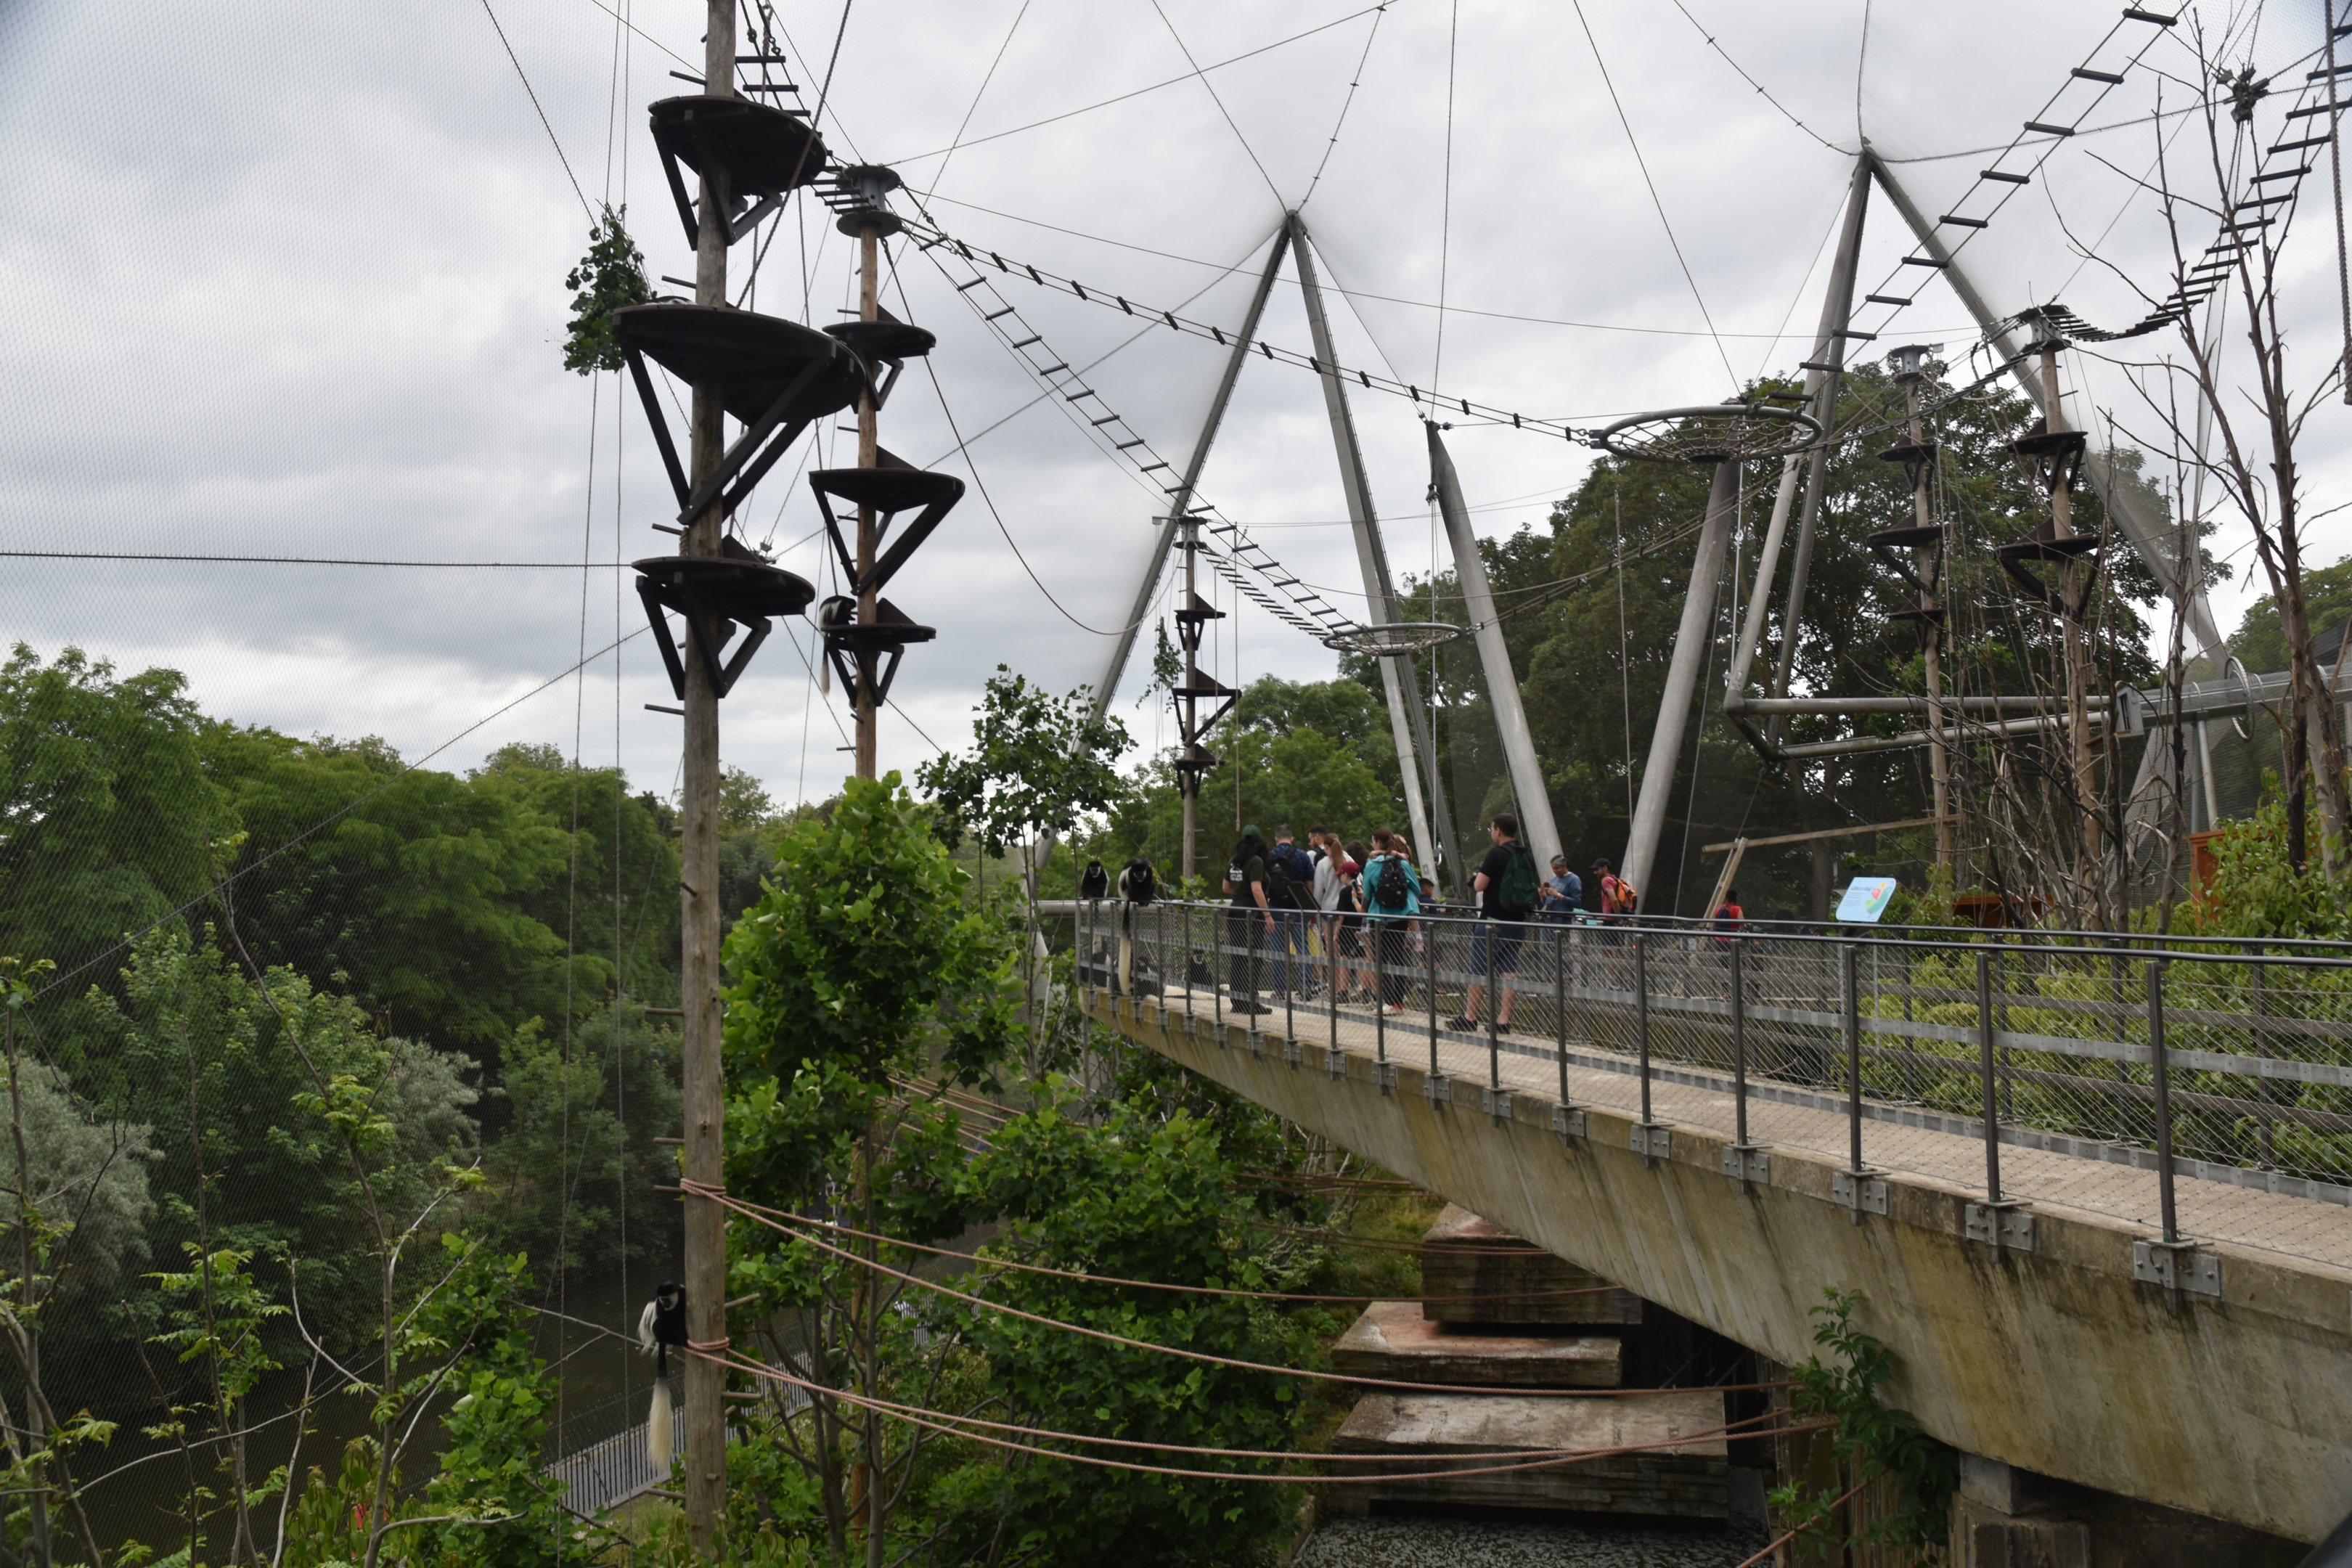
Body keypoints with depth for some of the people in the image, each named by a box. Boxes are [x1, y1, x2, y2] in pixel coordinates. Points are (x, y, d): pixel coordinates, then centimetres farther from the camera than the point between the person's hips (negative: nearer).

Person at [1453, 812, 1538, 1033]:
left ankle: (1469, 1017, 8)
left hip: (1493, 921, -6)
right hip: (1518, 922, 6)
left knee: (1479, 971, 2)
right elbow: (1539, 889, 15)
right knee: (1509, 971, 6)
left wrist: (1481, 871, 5)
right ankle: (1503, 1020, 3)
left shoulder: (1497, 854, -13)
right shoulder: (1529, 856, 8)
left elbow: (1479, 885, -13)